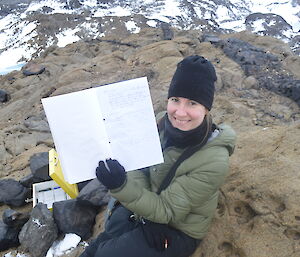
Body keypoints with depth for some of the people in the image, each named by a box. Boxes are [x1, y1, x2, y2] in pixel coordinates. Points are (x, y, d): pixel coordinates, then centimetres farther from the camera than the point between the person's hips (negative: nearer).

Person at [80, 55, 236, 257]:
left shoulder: (213, 161, -31)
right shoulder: (163, 121, -14)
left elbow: (167, 210, -26)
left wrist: (121, 186, -40)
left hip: (178, 232, -4)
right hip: (149, 205, 5)